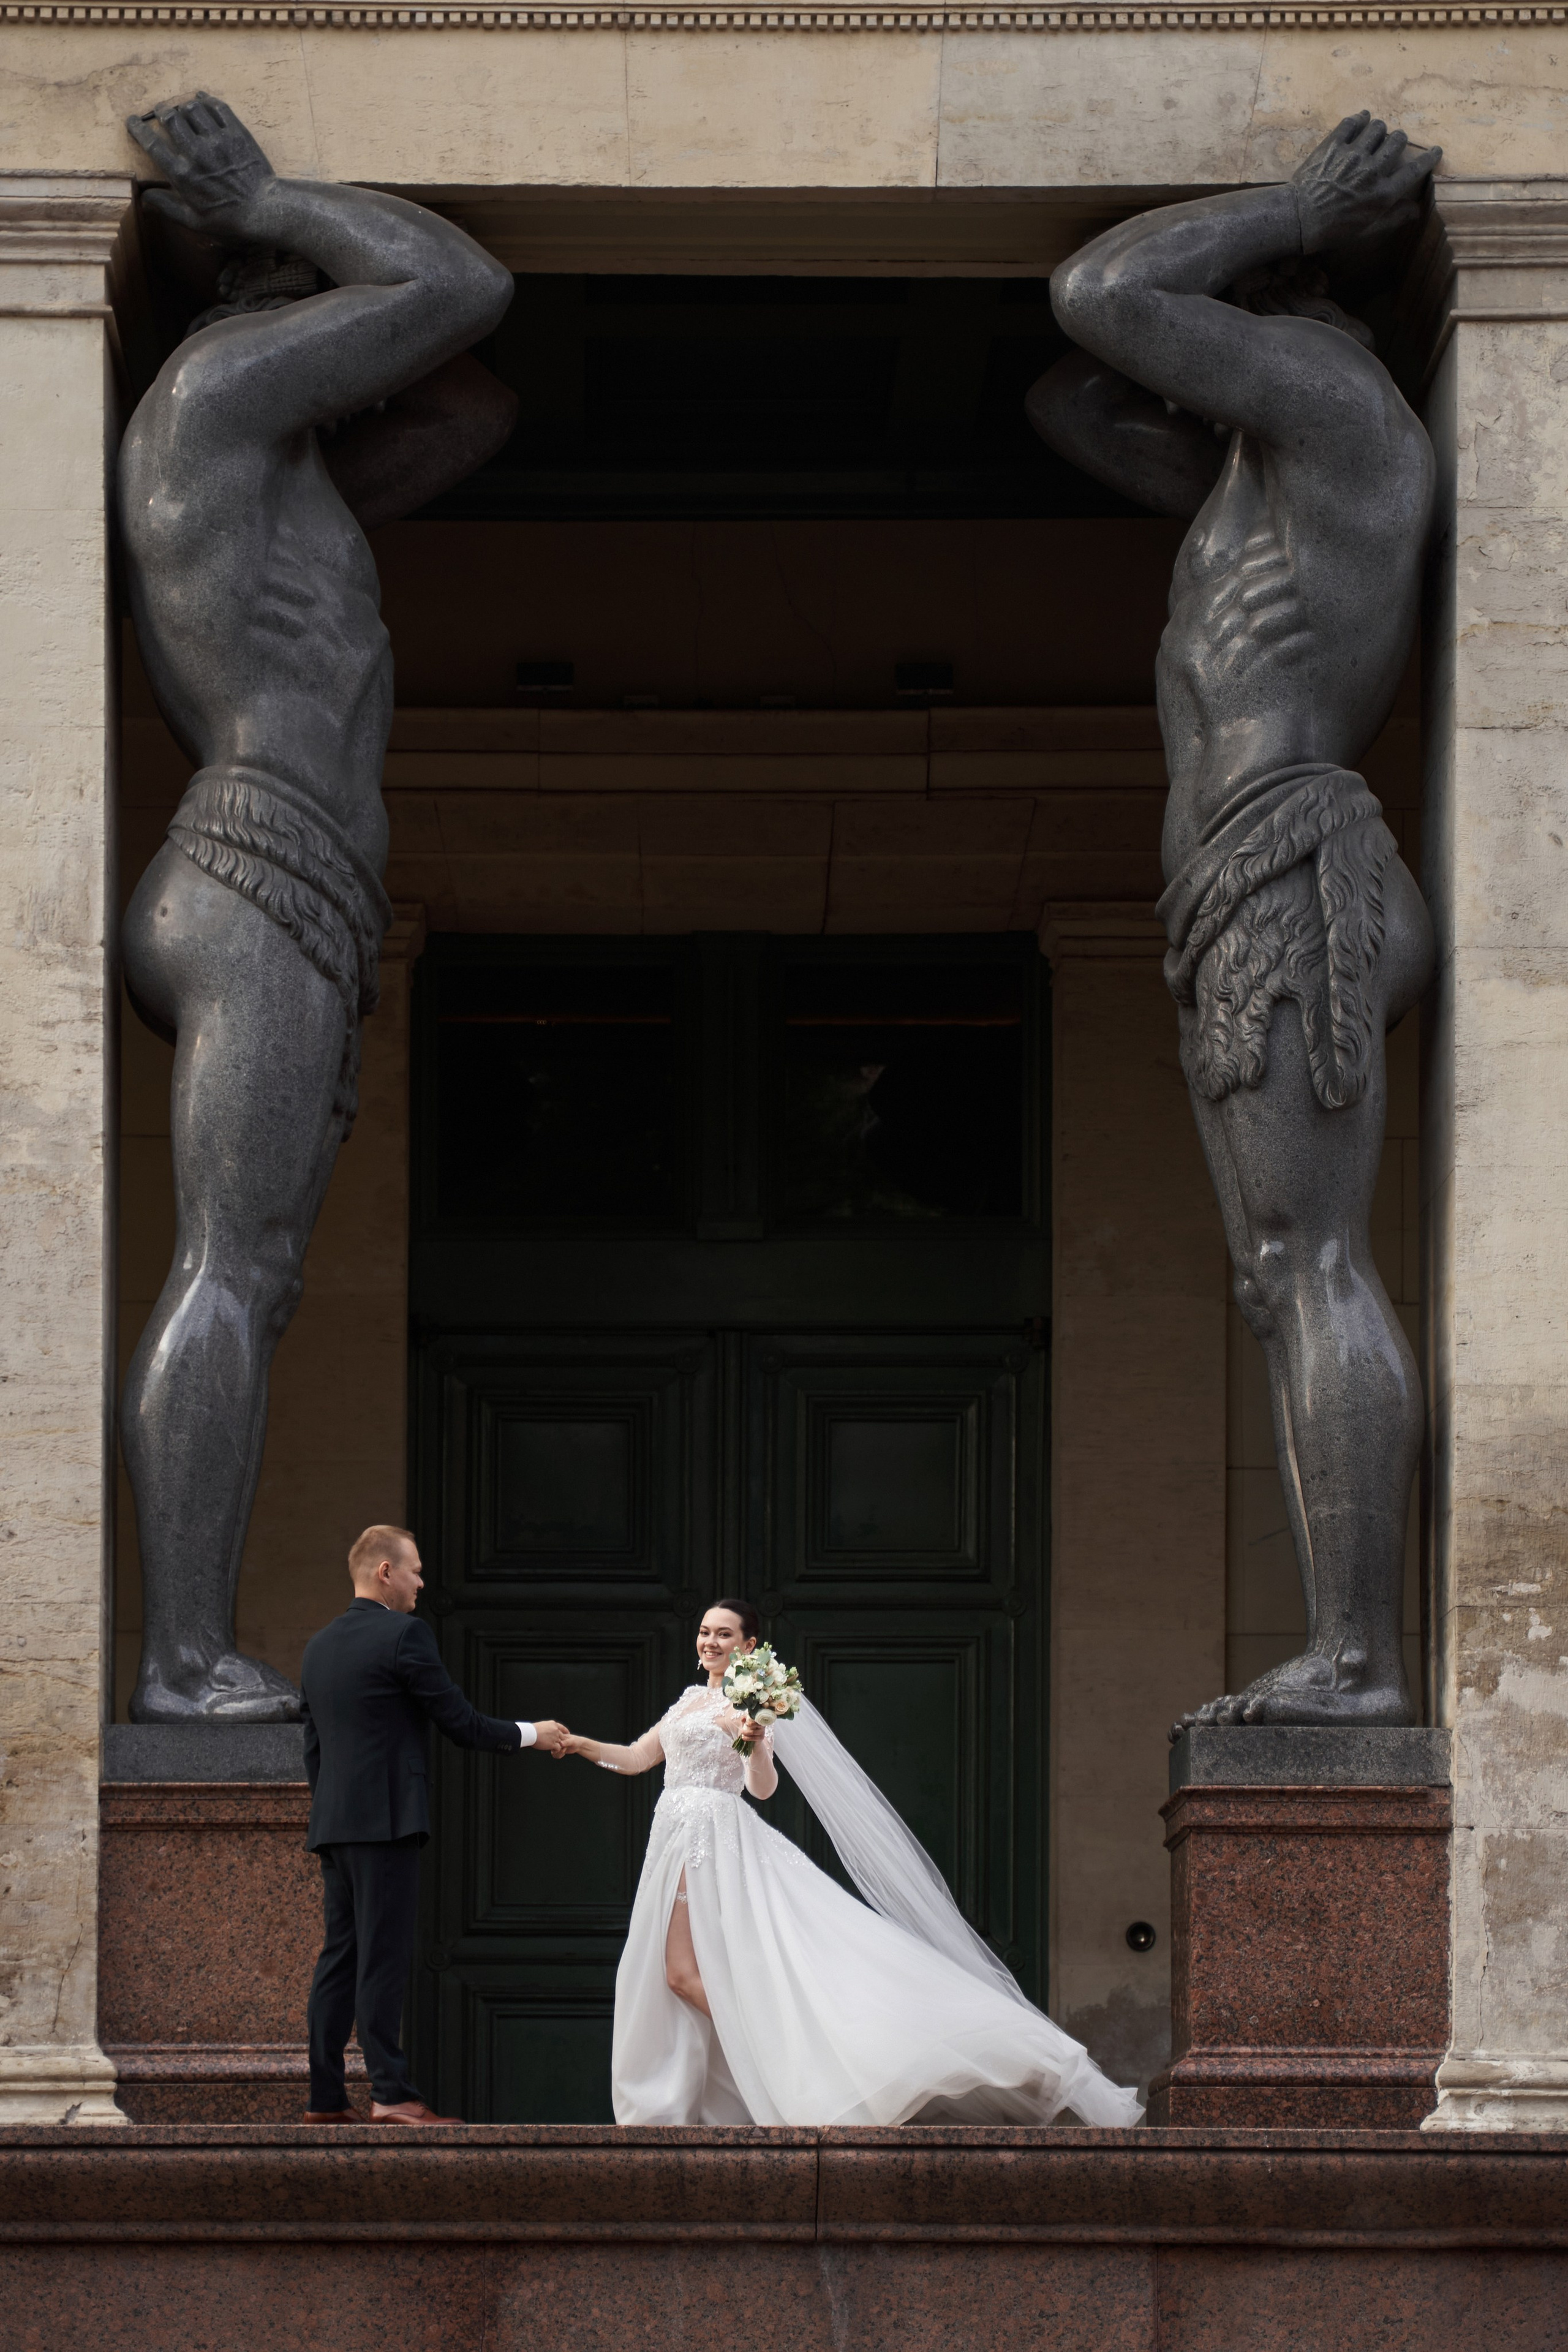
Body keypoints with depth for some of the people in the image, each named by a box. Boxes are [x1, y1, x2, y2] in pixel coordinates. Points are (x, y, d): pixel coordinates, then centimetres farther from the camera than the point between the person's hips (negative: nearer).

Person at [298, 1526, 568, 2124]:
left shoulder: (320, 1646, 16)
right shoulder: (404, 1635, -8)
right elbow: (459, 1722, -7)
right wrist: (531, 1735, 8)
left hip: (332, 1825, 8)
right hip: (385, 1820, -8)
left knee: (339, 1957, 8)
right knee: (383, 1957, -10)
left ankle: (325, 2097, 6)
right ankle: (390, 2092, -14)